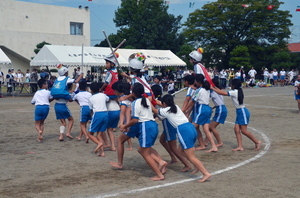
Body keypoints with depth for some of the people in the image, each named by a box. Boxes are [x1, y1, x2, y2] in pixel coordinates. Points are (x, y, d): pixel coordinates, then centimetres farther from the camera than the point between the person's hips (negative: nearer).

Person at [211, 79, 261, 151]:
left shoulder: (235, 92, -15)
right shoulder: (237, 91, 12)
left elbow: (222, 93, -15)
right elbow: (223, 92, 15)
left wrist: (212, 88, -6)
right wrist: (216, 88, 12)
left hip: (243, 112, -9)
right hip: (239, 112, 9)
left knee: (243, 131, -6)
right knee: (236, 129, 2)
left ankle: (257, 142, 6)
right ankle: (240, 146, 1)